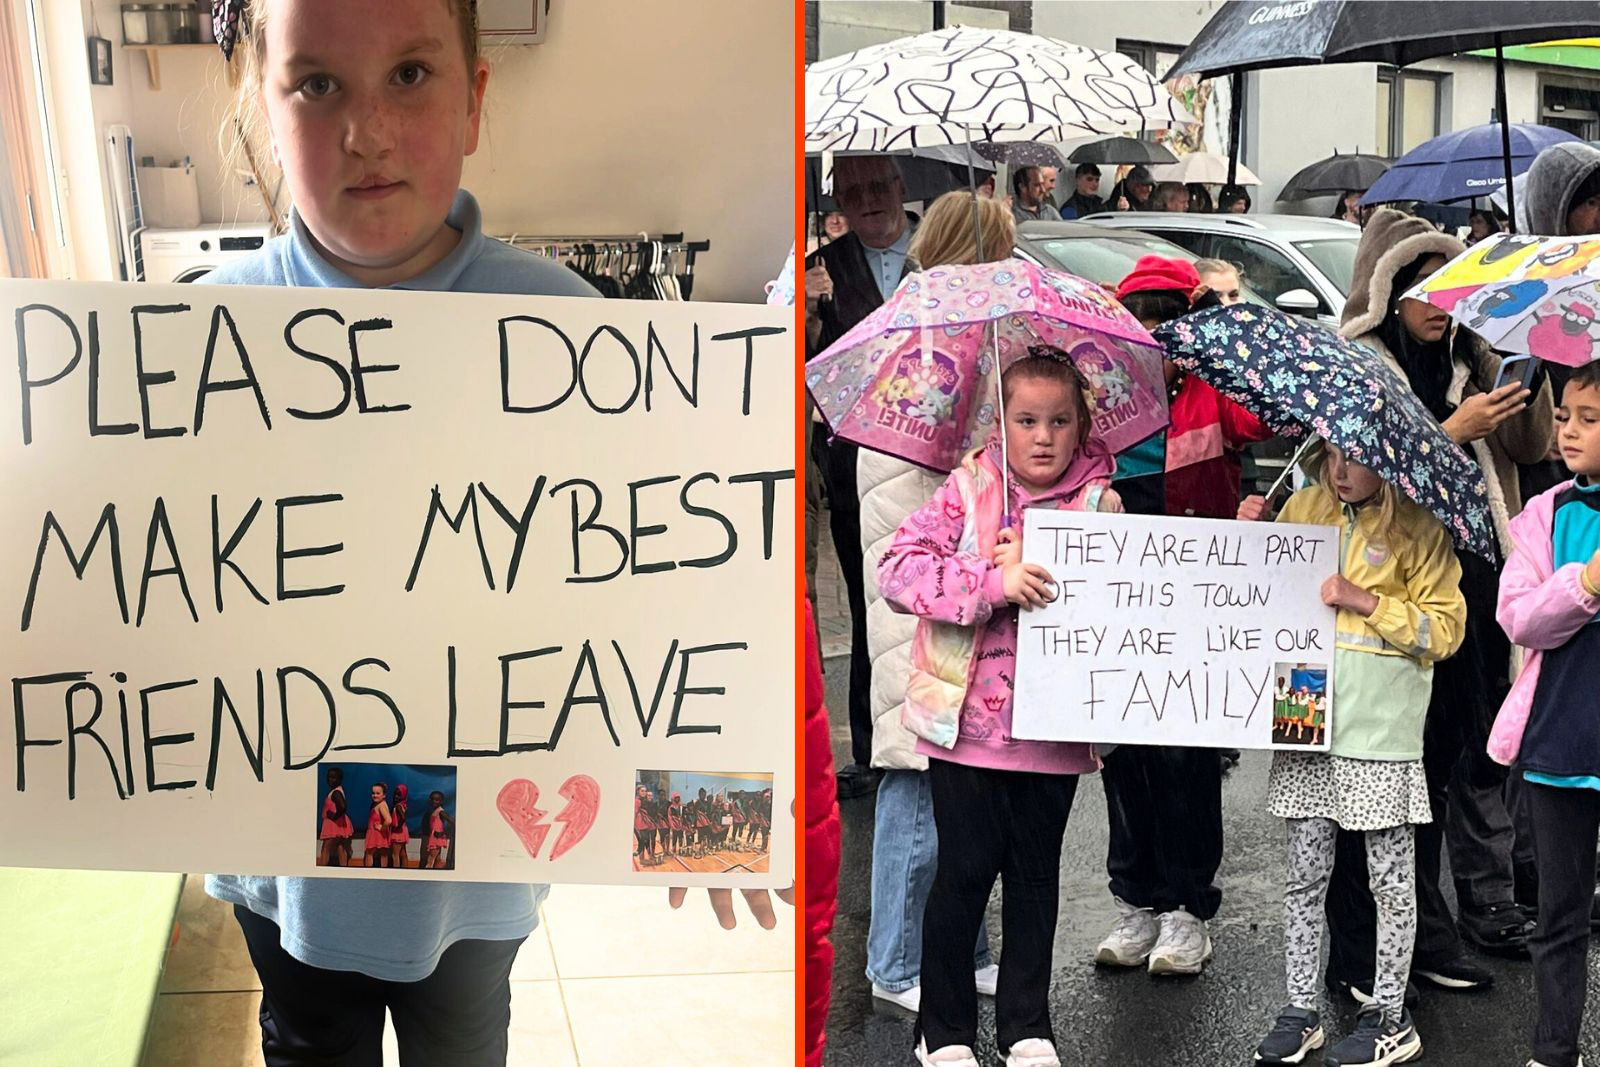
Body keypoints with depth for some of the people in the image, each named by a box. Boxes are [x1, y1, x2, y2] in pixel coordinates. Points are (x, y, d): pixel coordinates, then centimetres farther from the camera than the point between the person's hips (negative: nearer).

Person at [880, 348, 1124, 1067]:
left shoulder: (1101, 504, 2)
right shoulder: (968, 490, -3)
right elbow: (897, 568, -13)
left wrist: (1036, 565, -16)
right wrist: (994, 582, -25)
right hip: (969, 719, -2)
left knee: (1035, 873, 14)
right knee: (965, 869, 5)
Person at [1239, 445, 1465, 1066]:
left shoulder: (1419, 528, -4)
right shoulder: (1301, 510, 8)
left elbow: (1445, 627, -7)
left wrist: (1366, 600, -17)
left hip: (1383, 736, -4)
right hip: (1307, 727, 4)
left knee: (1390, 880, 8)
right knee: (1303, 875, 9)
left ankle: (1390, 1017, 22)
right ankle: (1301, 1013, 21)